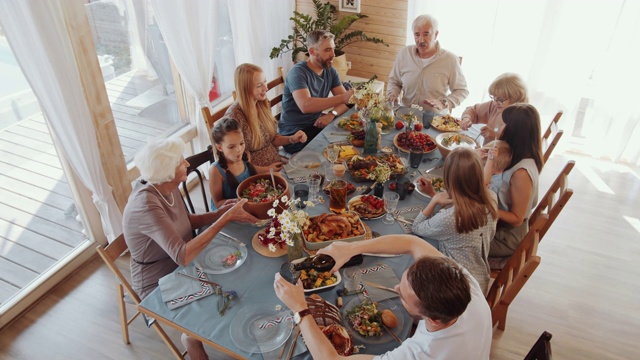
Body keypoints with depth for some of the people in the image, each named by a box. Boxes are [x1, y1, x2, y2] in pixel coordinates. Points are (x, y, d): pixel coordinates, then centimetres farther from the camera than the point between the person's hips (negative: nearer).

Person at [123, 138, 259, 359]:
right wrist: (224, 219, -36)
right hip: (159, 284, -7)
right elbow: (182, 256, -40)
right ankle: (192, 338, 14)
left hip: (179, 266, 8)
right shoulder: (146, 205, -33)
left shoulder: (169, 187, -8)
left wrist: (218, 214, -10)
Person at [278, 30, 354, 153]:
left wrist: (332, 114, -22)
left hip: (316, 124, 7)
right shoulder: (298, 72, -18)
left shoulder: (330, 71, 4)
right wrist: (342, 98, -36)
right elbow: (305, 105, -35)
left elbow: (345, 100, -1)